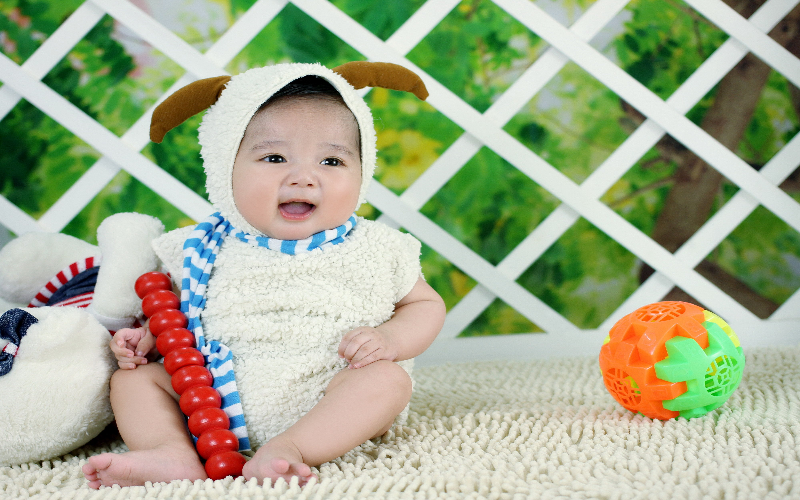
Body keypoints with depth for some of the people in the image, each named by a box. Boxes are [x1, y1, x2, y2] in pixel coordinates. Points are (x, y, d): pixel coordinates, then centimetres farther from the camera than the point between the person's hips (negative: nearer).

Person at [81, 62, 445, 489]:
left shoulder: (374, 249, 2)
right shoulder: (202, 249, 4)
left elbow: (426, 304, 11)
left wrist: (391, 338, -10)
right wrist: (149, 335, -3)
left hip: (325, 408, -2)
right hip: (215, 402, 2)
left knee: (388, 379, -27)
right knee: (134, 376, -6)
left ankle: (285, 451, -40)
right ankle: (175, 455, -29)